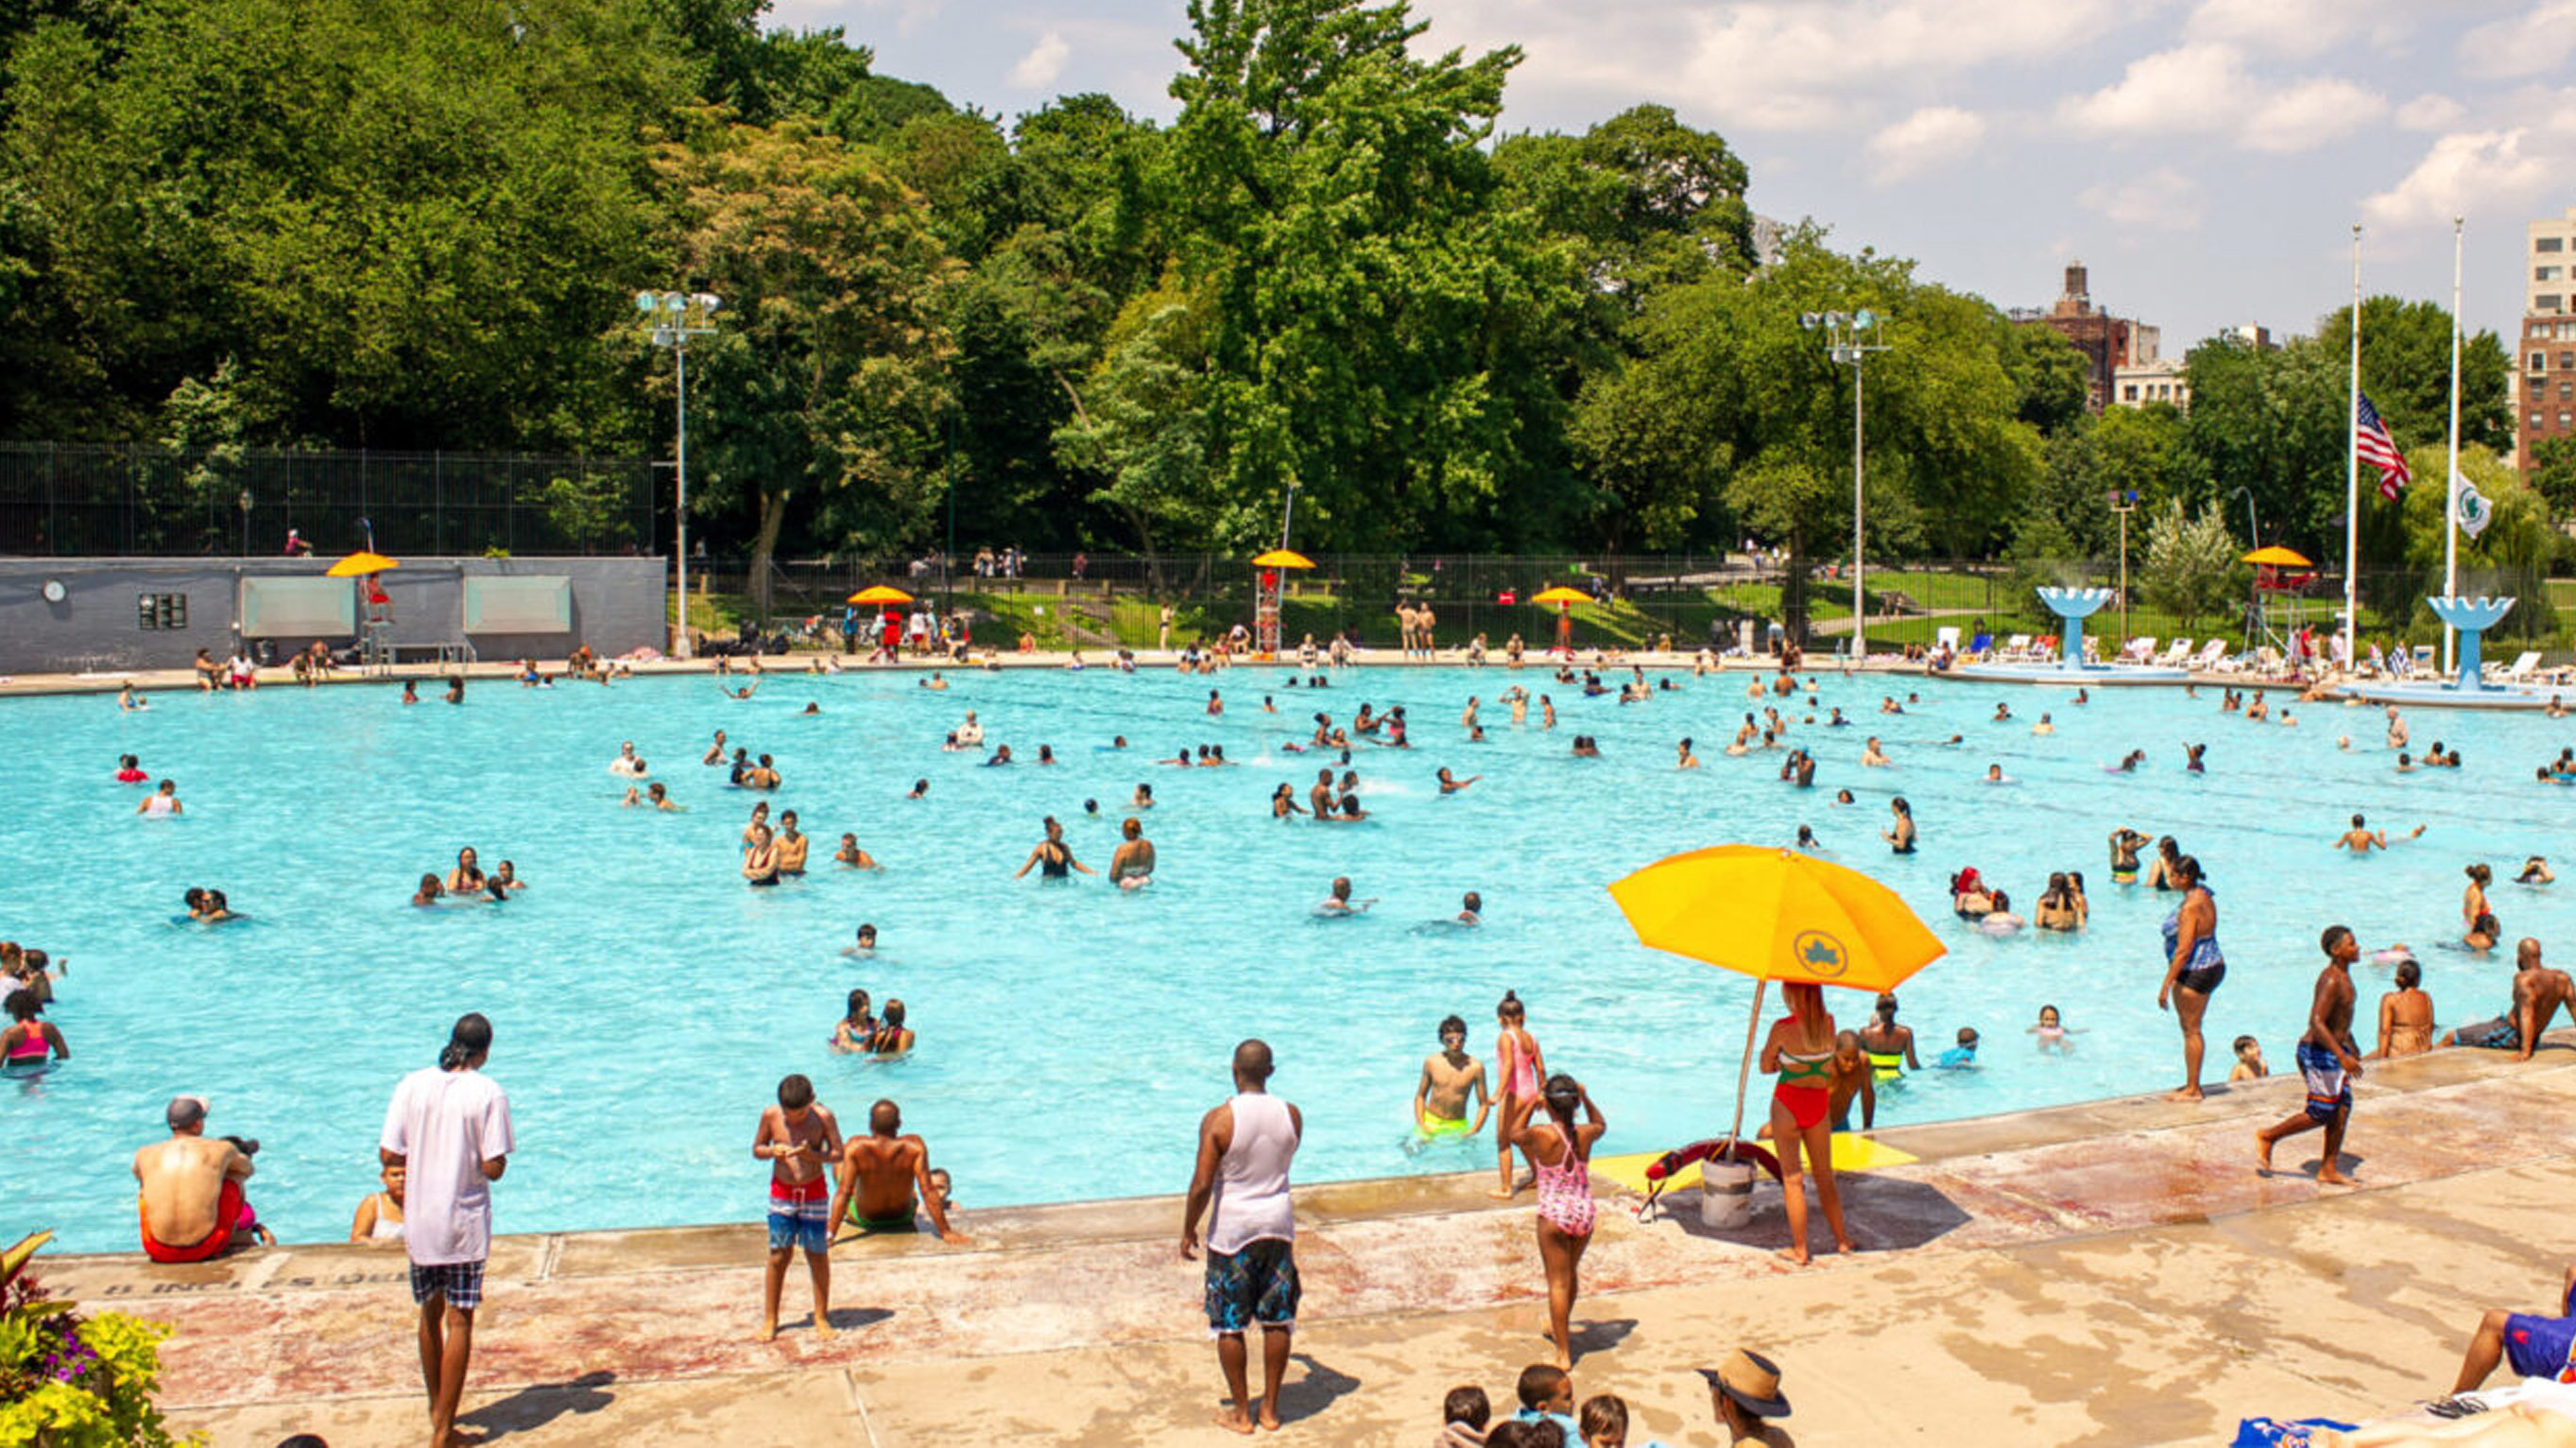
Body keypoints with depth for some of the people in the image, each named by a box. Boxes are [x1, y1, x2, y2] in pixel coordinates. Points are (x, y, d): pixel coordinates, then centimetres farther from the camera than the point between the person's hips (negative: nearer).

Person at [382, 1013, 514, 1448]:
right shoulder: (489, 1093, -12)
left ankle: (436, 1409, 35)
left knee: (430, 1315, 19)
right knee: (459, 1321, 4)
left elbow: (389, 1155, -5)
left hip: (419, 1221, 4)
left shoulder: (412, 1085, -3)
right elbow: (494, 1168, -15)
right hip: (465, 1222, -4)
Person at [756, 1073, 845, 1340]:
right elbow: (756, 1149, 3)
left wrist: (811, 1155, -26)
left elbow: (837, 1153, -8)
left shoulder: (823, 1116, -12)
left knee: (818, 1255, 4)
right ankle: (769, 1319, 15)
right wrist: (772, 1151, -19)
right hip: (781, 1191, 1)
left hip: (814, 1192, -1)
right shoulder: (770, 1115, -8)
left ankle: (821, 1316, 18)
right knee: (778, 1256, 3)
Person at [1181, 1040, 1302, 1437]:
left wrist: (1188, 1230, -3)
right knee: (1277, 1321, 13)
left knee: (1229, 1326, 9)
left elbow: (1202, 1184, -16)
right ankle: (1270, 1408, 21)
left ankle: (1241, 1413, 16)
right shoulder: (1291, 1115, -4)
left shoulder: (1219, 1120, -17)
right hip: (1278, 1225, 4)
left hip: (1232, 1229, -4)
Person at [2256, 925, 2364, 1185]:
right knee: (2321, 1113, -4)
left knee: (2342, 1107, 7)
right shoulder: (2331, 980, -22)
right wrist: (2342, 1056, -32)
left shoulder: (2342, 975, 10)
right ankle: (2268, 1137, 14)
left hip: (2333, 1050, 10)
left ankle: (2328, 1170, 12)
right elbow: (2316, 1022, -30)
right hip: (2319, 1053, -10)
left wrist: (2351, 1046, 33)